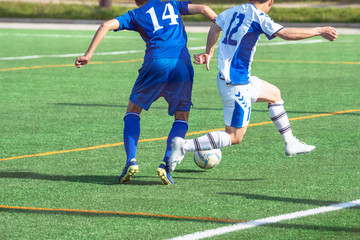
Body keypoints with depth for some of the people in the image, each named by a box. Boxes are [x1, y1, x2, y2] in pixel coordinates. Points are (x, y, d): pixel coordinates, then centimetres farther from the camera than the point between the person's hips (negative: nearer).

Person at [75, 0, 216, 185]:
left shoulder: (136, 15, 20)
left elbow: (107, 26, 7)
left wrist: (88, 55, 7)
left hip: (155, 64, -1)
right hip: (182, 65, 1)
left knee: (133, 111, 18)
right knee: (182, 118, 15)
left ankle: (131, 160, 0)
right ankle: (166, 165, -4)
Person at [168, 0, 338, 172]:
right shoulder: (257, 16, -17)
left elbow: (214, 28, 21)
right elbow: (286, 34, -21)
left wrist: (209, 54, 34)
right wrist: (319, 31, -12)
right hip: (236, 85, -10)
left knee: (274, 94, 25)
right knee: (234, 137, -3)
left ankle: (290, 144, 33)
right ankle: (184, 146, -11)